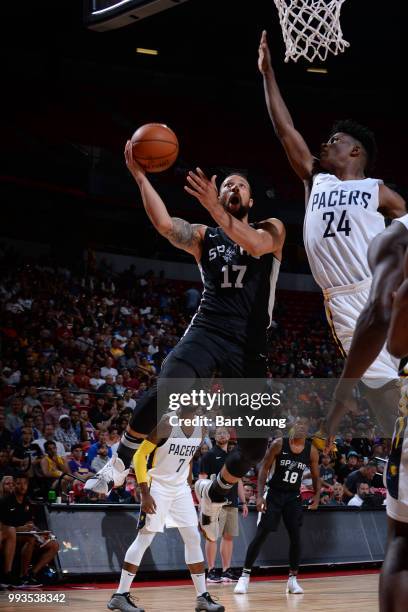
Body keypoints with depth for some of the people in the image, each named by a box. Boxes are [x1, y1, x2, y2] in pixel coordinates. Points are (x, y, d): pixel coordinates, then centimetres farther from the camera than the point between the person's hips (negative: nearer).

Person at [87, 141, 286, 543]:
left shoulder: (271, 230, 12)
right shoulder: (204, 237, 15)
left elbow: (255, 245, -15)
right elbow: (164, 224, -7)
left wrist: (215, 209, -29)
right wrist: (139, 175, -16)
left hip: (249, 345, 1)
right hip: (207, 332, -1)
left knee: (256, 442, -3)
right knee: (164, 394, -30)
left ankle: (213, 492, 26)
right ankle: (119, 463, -9)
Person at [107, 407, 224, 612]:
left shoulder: (200, 428, 2)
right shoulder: (166, 423, -19)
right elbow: (140, 455, -17)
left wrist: (188, 485, 17)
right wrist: (145, 493, -21)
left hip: (181, 488, 7)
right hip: (157, 487, -7)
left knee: (193, 539, 6)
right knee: (144, 539, -6)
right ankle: (120, 595, 0)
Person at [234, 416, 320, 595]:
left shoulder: (311, 451, -4)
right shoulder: (279, 444, -12)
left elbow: (316, 476, 9)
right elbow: (264, 468, -7)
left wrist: (317, 496, -6)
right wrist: (260, 495, -14)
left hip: (294, 497, 3)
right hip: (274, 493, -2)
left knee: (295, 536, -3)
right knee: (261, 534, -6)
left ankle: (293, 579, 9)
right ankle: (245, 576, 1)